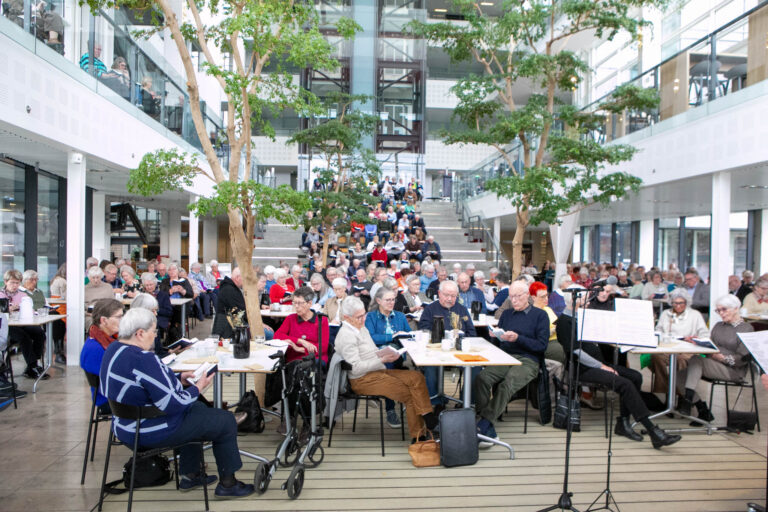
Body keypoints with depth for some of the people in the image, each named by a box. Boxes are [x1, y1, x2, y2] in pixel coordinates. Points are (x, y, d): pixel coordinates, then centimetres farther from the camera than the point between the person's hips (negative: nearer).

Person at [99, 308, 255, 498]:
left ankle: (190, 475, 34)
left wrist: (180, 379, 6)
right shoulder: (143, 359, -29)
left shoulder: (113, 350, 3)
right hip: (151, 432, -10)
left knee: (197, 408, 30)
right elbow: (171, 404, -28)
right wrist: (197, 388, -13)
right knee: (226, 421, 1)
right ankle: (227, 484, 16)